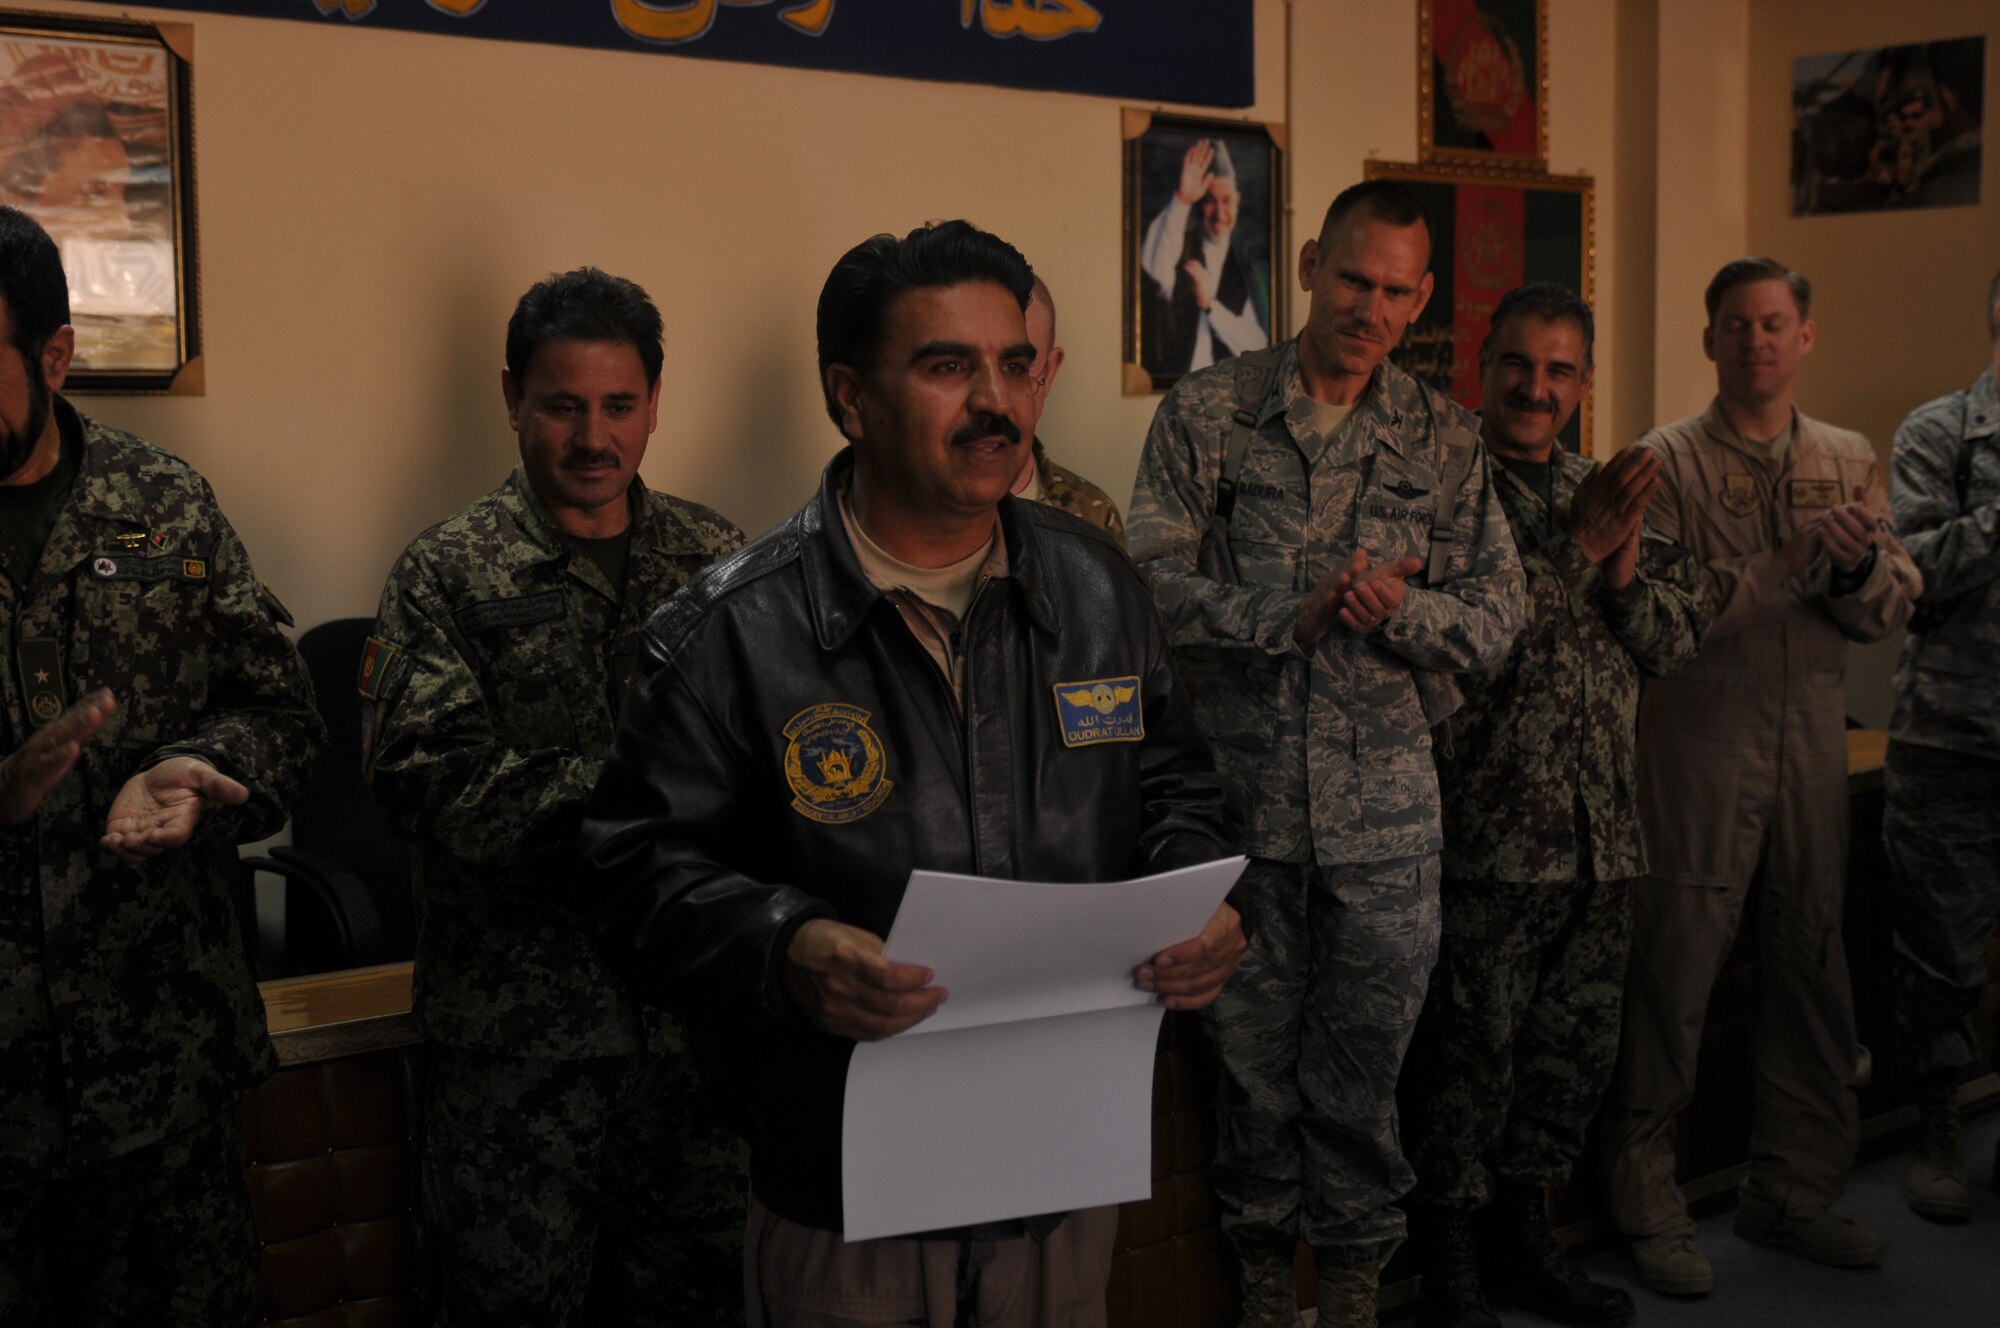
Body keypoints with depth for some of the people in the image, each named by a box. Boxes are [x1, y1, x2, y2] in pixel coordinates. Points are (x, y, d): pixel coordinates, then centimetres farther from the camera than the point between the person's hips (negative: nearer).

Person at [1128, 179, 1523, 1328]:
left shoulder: (1446, 438, 7)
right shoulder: (1207, 412, 1)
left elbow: (1499, 617, 6)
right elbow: (1154, 582, -7)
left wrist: (1401, 607, -14)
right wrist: (1291, 615, -19)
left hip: (1386, 809, 1)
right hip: (1242, 790, -1)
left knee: (1366, 1057, 9)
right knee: (1254, 1049, 11)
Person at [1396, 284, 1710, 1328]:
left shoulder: (1609, 490, 14)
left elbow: (1682, 637, 11)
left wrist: (1627, 574, -8)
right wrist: (1573, 547, -20)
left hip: (1601, 837, 7)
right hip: (1488, 834, -6)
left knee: (1578, 1048, 15)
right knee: (1470, 1055, 1)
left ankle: (1523, 1239, 32)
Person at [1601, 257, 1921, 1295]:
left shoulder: (1848, 460, 13)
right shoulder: (1668, 461, -1)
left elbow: (1892, 613, 6)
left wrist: (1859, 564, -12)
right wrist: (1791, 561, -16)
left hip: (1813, 735, 5)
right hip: (1700, 735, -5)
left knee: (1812, 961, 11)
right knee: (1675, 967, -2)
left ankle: (1793, 1189, 26)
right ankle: (1647, 1201, 11)